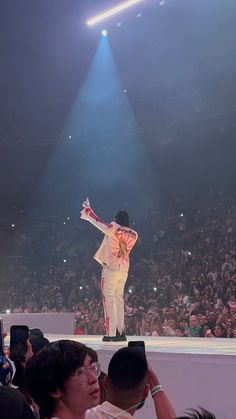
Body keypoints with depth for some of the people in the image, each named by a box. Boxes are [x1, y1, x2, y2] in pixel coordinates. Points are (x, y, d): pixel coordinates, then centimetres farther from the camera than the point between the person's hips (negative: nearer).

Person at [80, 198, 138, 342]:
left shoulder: (113, 228, -12)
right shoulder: (134, 234, 4)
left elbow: (97, 222, 0)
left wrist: (88, 209, 18)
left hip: (111, 269, -6)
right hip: (124, 269, 6)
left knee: (109, 299, -3)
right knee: (119, 299, 14)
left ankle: (111, 333, -7)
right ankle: (120, 332, 15)